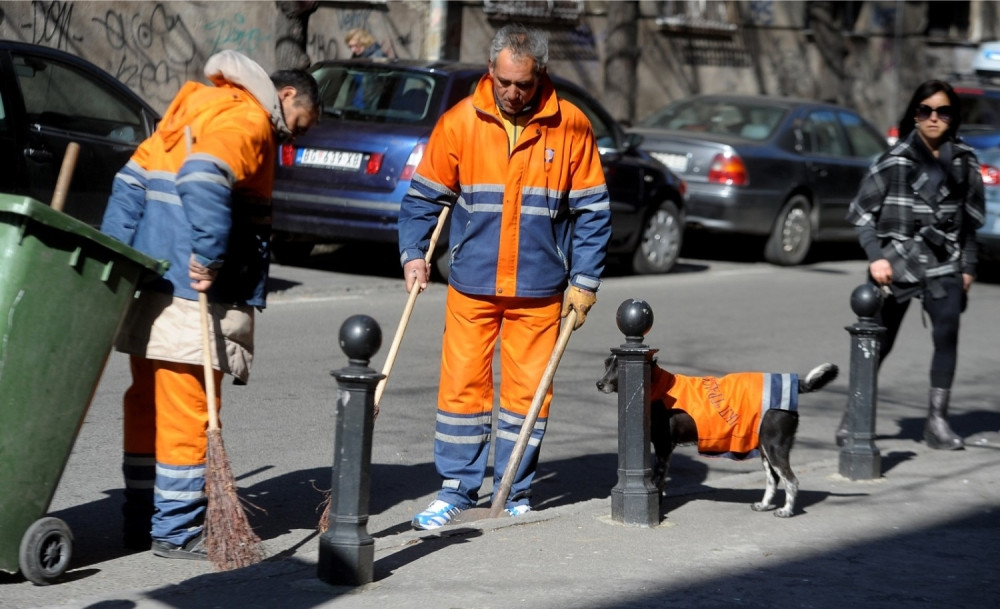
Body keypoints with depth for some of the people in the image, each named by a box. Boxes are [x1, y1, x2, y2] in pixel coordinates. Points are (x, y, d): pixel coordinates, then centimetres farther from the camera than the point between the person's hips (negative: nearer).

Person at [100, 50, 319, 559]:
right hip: (193, 291, -10)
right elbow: (204, 178, -27)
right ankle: (176, 530, 2)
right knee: (186, 407, -3)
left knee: (148, 403, 14)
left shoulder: (196, 109, 22)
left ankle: (141, 519, 22)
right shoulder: (247, 119, -8)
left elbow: (133, 179, 18)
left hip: (150, 282, 10)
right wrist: (210, 255, -24)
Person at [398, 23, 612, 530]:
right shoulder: (459, 122, -3)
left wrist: (584, 280, -1)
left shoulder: (570, 127, -3)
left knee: (527, 390, 4)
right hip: (471, 284, 0)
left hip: (539, 290, 0)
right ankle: (457, 488, 11)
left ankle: (515, 493, 16)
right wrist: (413, 253, -6)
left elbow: (592, 210, 2)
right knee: (462, 385, 0)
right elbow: (425, 196, 6)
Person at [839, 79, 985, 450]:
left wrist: (968, 265, 10)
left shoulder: (963, 161, 6)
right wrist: (876, 256, -12)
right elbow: (861, 213, -2)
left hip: (944, 264, 2)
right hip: (897, 262, -2)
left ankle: (937, 420, -3)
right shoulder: (895, 161, -4)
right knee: (879, 343, 2)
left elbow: (969, 220, 13)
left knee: (947, 336, -11)